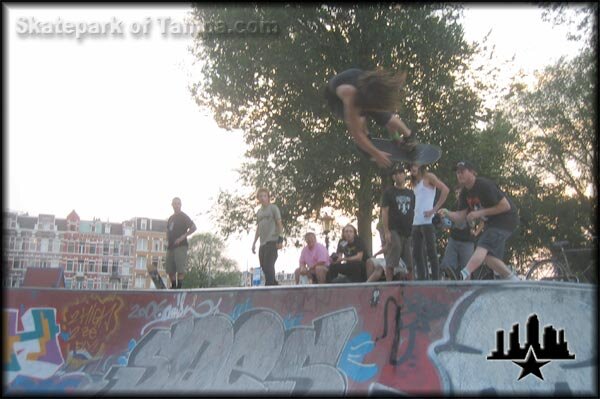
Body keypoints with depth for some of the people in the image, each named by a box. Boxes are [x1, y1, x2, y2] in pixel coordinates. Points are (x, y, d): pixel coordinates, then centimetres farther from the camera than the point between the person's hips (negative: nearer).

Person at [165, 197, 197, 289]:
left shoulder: (183, 217, 1)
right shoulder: (171, 218, 21)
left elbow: (193, 227, -8)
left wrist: (182, 237, -16)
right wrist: (168, 240, 11)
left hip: (180, 246, -7)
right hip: (171, 246, 7)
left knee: (180, 268, -13)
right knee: (170, 269, 5)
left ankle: (179, 286, -13)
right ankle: (173, 286, 12)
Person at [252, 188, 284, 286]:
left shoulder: (273, 208, 4)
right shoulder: (259, 212, 21)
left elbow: (279, 223, -2)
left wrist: (280, 239, -13)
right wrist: (254, 243, 17)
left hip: (272, 241, -7)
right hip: (262, 243, 7)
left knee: (268, 266, -16)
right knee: (264, 267, 4)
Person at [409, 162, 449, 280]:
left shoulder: (429, 177, 1)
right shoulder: (415, 182, 21)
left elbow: (445, 190, -11)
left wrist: (434, 209, -13)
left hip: (427, 221, -7)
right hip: (416, 222, 8)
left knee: (431, 252, -6)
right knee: (417, 253, 6)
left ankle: (436, 280, -4)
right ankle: (423, 280, 10)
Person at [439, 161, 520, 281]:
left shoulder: (485, 185, -20)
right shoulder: (465, 192, 4)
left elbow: (506, 206, -22)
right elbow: (461, 216, -1)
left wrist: (480, 213, -22)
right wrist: (447, 214, -22)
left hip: (505, 220, -10)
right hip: (491, 223, 10)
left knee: (482, 247, -28)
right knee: (489, 257, 6)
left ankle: (463, 276, -44)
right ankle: (513, 280, 22)